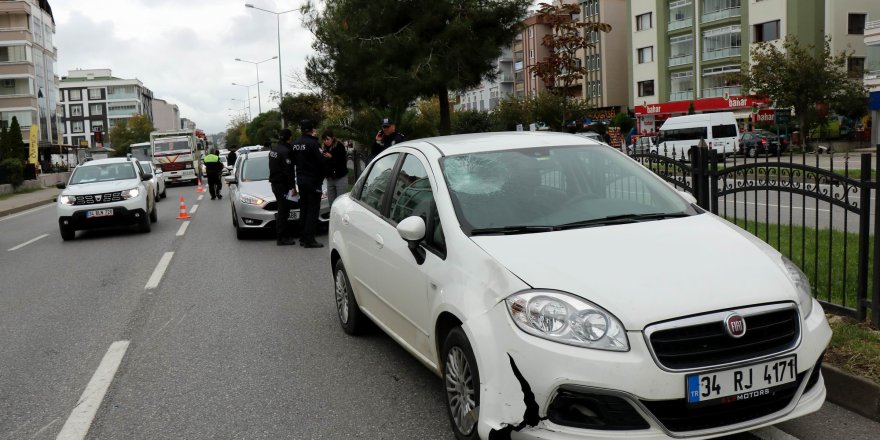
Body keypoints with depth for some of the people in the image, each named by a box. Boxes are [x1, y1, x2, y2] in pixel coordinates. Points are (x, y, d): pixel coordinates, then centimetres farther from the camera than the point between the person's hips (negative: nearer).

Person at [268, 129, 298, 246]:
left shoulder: (274, 149, 12)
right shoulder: (286, 151, -18)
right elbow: (289, 171, -21)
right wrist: (292, 187, -18)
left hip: (274, 183, 10)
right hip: (282, 185, -10)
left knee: (282, 210, 17)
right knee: (283, 211, -5)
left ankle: (284, 235, 23)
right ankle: (281, 238, -2)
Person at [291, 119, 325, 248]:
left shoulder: (296, 143, 7)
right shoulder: (312, 143, -18)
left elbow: (295, 160, 13)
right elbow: (320, 161, -18)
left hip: (301, 180, 8)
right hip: (313, 181, -8)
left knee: (304, 209, 15)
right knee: (313, 210, -3)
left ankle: (303, 237, 20)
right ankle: (309, 239, -5)